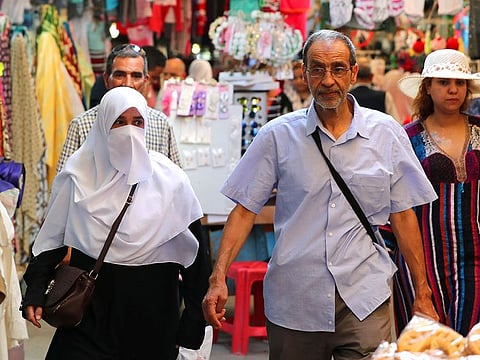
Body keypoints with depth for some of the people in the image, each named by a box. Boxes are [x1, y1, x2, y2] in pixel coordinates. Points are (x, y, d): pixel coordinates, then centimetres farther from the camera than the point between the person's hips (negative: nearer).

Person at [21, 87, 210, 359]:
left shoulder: (169, 179, -4)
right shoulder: (79, 174, -1)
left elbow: (194, 248, 0)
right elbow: (52, 237, 7)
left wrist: (194, 323, -1)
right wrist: (35, 293, 0)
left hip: (151, 313, 0)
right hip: (89, 307, 1)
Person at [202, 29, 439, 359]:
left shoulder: (387, 133, 3)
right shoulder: (278, 135, 1)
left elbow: (403, 214, 7)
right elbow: (245, 209, 1)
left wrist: (422, 294, 7)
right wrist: (218, 279, -9)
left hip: (365, 299, 0)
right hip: (293, 304, 0)